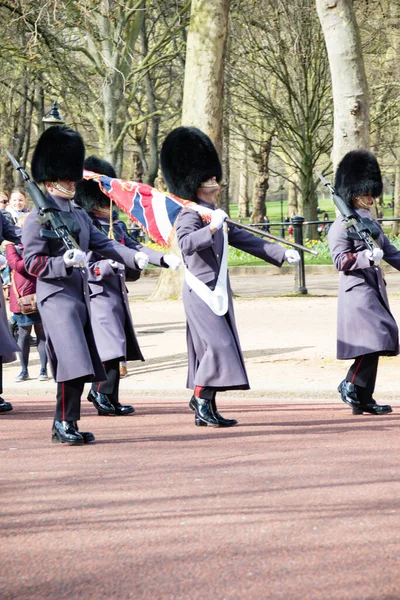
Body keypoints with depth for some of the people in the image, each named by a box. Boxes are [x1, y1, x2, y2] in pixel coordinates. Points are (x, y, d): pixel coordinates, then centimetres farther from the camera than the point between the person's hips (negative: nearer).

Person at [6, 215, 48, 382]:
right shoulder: (13, 246, 5)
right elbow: (18, 265, -5)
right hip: (23, 296, -1)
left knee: (42, 332, 2)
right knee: (24, 333, 3)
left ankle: (43, 369, 8)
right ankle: (24, 370, 12)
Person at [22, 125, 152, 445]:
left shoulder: (80, 215, 18)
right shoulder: (38, 218, -7)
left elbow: (105, 244, 13)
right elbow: (32, 263, -11)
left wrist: (135, 257, -3)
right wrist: (65, 262, -26)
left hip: (81, 295, 8)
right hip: (56, 296, -8)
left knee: (81, 367, 8)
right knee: (73, 363, -16)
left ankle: (66, 424, 16)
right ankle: (64, 423, -8)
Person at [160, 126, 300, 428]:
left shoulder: (216, 214, 17)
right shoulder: (190, 216, -12)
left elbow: (243, 239, 23)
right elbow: (186, 243, -31)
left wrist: (281, 253, 19)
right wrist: (211, 228, -44)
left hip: (218, 291, 10)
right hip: (201, 290, -10)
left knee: (212, 349, 9)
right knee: (217, 344, -15)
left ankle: (204, 406, 13)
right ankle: (202, 405, -10)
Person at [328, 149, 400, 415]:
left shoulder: (371, 223, 18)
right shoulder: (341, 226, -9)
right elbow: (340, 260, -16)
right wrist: (366, 256, -27)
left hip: (375, 288, 9)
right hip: (357, 290, -9)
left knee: (375, 343, 7)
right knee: (376, 336, -19)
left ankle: (363, 399, 10)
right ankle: (351, 384, -7)